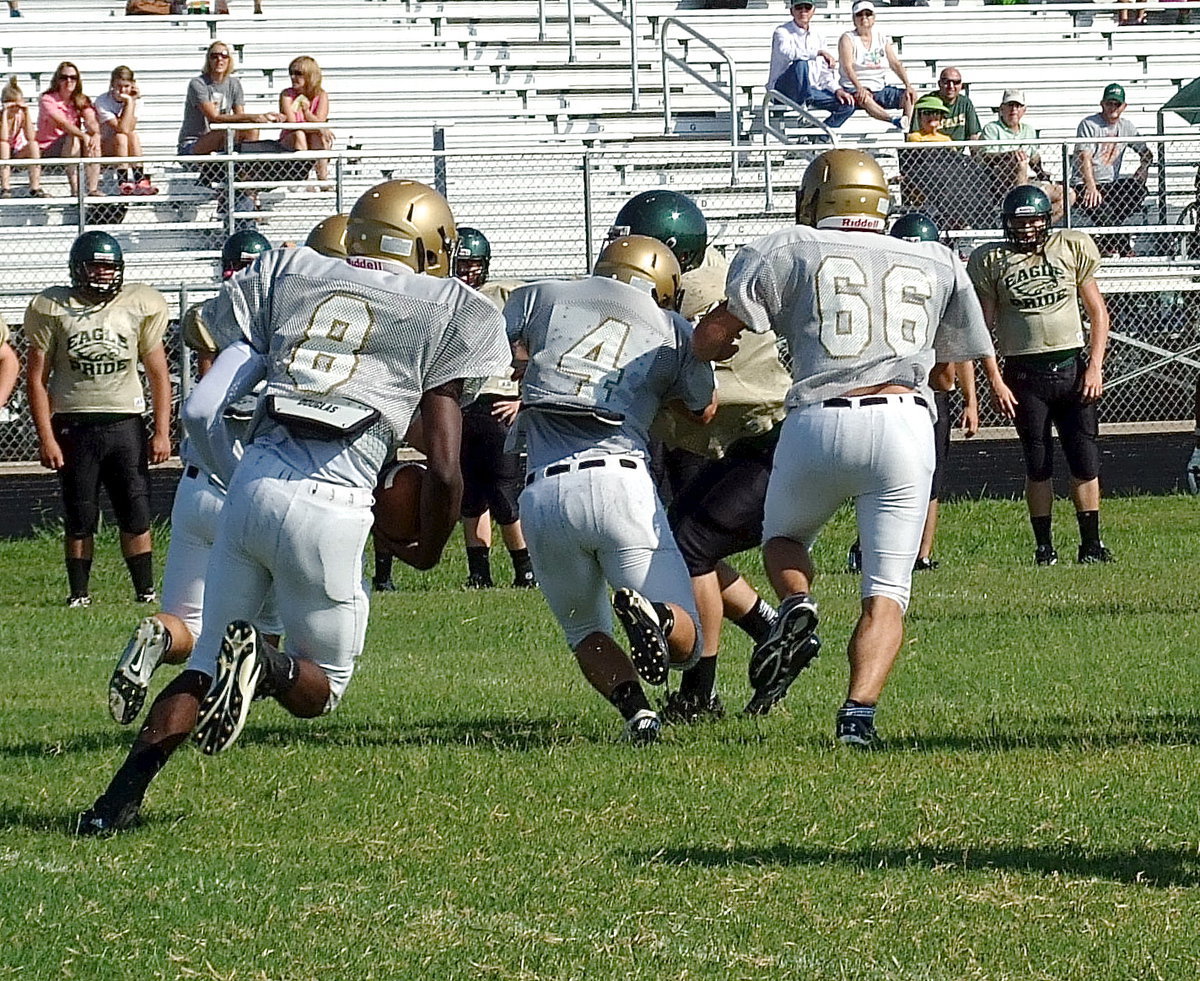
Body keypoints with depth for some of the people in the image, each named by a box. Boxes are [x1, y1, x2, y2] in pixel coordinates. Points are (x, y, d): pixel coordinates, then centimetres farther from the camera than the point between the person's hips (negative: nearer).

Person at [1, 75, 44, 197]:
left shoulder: (22, 115, -10)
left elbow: (31, 138, -25)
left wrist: (27, 113, -26)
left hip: (18, 153, 3)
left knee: (34, 145, -26)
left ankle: (35, 187, -27)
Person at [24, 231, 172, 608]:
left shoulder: (139, 305, 5)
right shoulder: (53, 309, 1)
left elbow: (158, 373, 10)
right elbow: (37, 378, 2)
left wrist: (162, 432, 4)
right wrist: (46, 438, -5)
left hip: (125, 423, 1)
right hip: (74, 425, -1)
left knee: (136, 515, -3)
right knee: (80, 518, 4)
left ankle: (146, 591, 4)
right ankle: (79, 594, 13)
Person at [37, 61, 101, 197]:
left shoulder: (81, 101, 7)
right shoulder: (47, 100, -10)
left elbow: (91, 121, -12)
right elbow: (62, 123, -26)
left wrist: (95, 134, -36)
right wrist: (83, 136, -42)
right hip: (48, 148, -5)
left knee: (93, 139, -24)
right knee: (73, 139, -33)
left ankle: (93, 189, -30)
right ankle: (75, 190, -40)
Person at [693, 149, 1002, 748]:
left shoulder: (789, 252, 10)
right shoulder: (936, 264, 20)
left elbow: (711, 339, 5)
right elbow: (954, 364, 27)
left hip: (818, 423, -1)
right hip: (905, 423, 1)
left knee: (783, 536, 26)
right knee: (885, 591, 4)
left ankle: (796, 607, -5)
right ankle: (859, 714, -17)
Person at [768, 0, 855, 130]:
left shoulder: (817, 35, 13)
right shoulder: (782, 32, -7)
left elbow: (825, 72, 13)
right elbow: (787, 52, -31)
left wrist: (837, 90, -4)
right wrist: (819, 52, -33)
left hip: (810, 90, 6)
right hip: (784, 89, -6)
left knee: (847, 104, -10)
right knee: (800, 63, -35)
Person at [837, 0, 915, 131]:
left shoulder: (883, 38, 15)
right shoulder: (848, 39, 0)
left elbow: (895, 64, 8)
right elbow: (847, 66, -15)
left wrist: (908, 86, -9)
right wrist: (859, 87, -33)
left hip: (880, 89, 6)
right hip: (855, 88, -6)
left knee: (910, 96, -17)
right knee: (864, 98, -40)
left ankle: (907, 125, -40)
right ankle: (893, 120, -61)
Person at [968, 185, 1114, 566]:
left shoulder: (1072, 247, 6)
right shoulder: (991, 260, 4)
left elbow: (1097, 311, 8)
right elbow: (984, 323, 6)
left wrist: (1095, 366, -1)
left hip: (1072, 366, 1)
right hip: (1025, 372, -1)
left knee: (1085, 461, -2)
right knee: (1038, 464, 2)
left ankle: (1091, 542, 6)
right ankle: (1044, 546, 11)